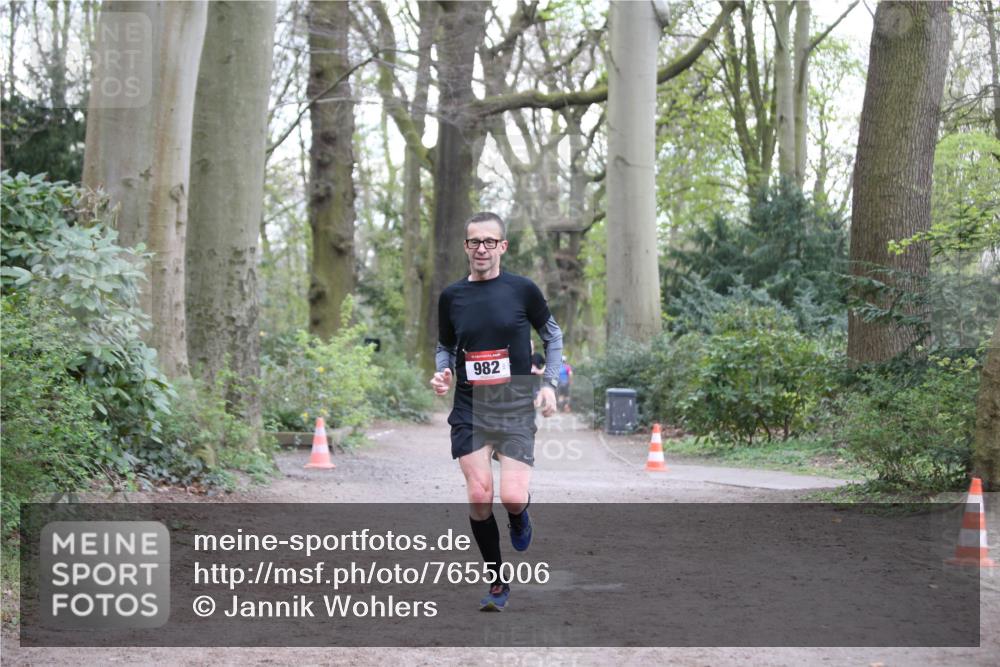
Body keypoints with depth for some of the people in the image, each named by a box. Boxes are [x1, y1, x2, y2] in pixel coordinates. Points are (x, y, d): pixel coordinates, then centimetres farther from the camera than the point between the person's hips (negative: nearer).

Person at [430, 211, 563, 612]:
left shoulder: (523, 290, -2)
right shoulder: (451, 296, 4)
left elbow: (552, 336, 11)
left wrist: (550, 384, 0)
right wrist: (443, 373, -3)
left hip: (516, 407, -2)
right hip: (469, 409, 2)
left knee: (512, 497, -14)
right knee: (479, 496, -8)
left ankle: (520, 516, 27)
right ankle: (497, 582, 10)